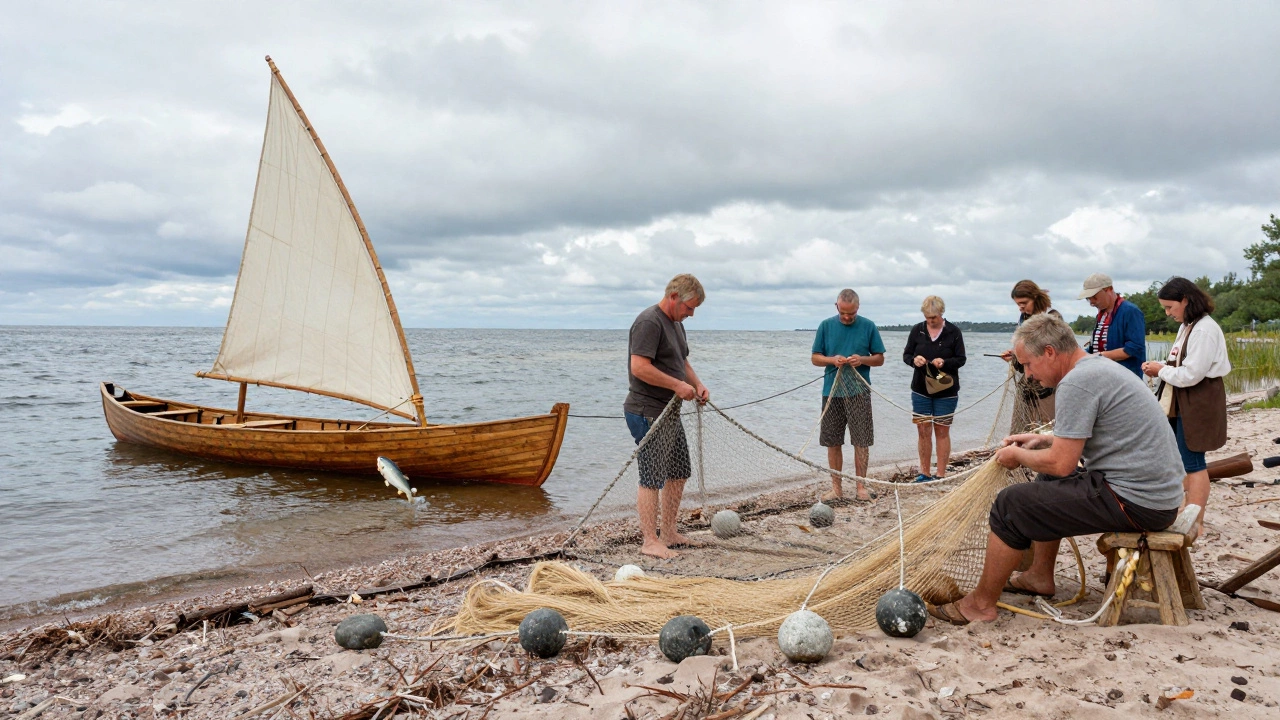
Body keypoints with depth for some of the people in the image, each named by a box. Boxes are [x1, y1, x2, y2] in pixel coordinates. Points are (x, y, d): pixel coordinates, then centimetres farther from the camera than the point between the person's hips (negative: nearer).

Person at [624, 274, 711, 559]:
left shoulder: (676, 324, 16)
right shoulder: (649, 322, -16)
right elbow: (639, 367, -26)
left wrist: (697, 384, 8)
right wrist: (678, 385, -21)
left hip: (670, 413, 10)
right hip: (648, 414, -10)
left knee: (679, 473, 16)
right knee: (652, 479, -5)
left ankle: (669, 533, 27)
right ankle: (649, 541, 3)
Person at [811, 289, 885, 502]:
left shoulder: (869, 326, 2)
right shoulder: (826, 326, 5)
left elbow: (880, 359, 6)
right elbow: (815, 358, 8)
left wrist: (862, 360, -14)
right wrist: (832, 360, -12)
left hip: (859, 391, -1)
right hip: (832, 391, 2)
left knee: (861, 441, -1)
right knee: (833, 442, 6)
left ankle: (861, 486, 10)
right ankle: (836, 487, 15)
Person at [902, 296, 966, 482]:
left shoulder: (953, 332, -4)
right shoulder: (917, 330, 2)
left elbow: (961, 359, -2)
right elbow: (906, 355, 7)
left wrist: (944, 362, -21)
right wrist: (914, 359, -15)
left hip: (946, 391, -2)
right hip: (921, 390, 2)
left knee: (942, 431, 4)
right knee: (923, 431, 4)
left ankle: (941, 474, 11)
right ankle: (924, 473, 14)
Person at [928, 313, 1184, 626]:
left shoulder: (1076, 383, -19)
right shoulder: (1101, 366, 14)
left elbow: (1061, 463, -20)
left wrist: (1018, 455, -2)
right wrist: (1044, 439, 21)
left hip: (1135, 502, -11)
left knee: (1010, 505, -7)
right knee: (1047, 481, 28)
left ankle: (981, 603, 4)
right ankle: (1040, 576, 33)